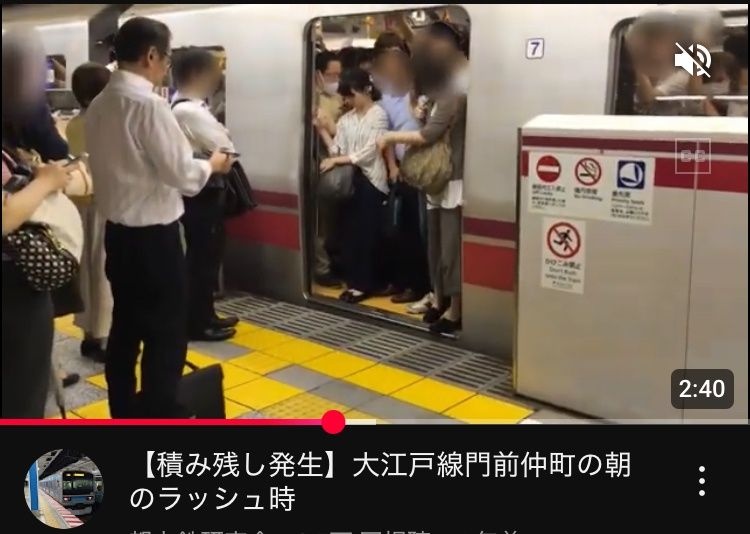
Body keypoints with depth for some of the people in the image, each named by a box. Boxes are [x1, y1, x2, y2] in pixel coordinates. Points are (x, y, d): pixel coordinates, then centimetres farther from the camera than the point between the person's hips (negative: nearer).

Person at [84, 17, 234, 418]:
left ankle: (124, 417, 28)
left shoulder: (99, 105, 7)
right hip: (153, 234, -8)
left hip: (117, 230, 8)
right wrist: (211, 165, 1)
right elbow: (181, 174, -18)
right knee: (166, 334, 3)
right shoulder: (149, 103, -18)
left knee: (125, 327, 16)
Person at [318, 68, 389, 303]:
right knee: (351, 232, 7)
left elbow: (368, 153, -14)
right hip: (350, 179, 6)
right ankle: (355, 280, 16)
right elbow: (337, 150, 2)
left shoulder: (378, 115, -6)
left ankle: (364, 283, 8)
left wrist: (335, 160, -13)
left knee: (366, 234, -1)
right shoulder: (346, 119, 11)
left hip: (371, 180, -6)